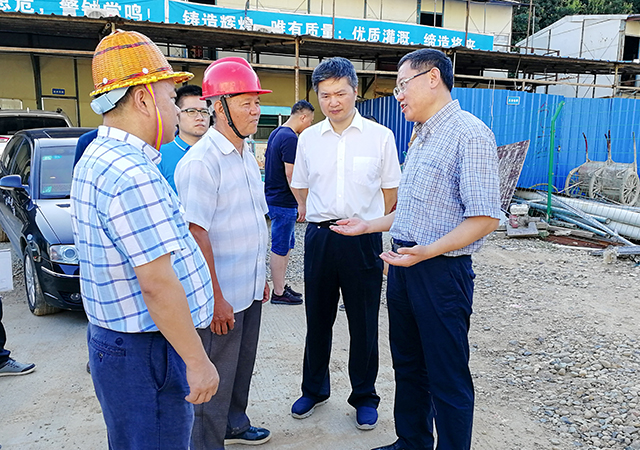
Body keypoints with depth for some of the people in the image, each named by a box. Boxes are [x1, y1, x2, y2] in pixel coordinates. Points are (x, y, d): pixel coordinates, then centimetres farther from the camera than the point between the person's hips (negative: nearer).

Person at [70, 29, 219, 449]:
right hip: (147, 354, -10)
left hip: (113, 338, 10)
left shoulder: (96, 159, 10)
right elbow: (158, 284, -26)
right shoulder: (132, 174, -24)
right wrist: (198, 361, -20)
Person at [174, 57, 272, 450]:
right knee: (215, 379, 8)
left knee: (242, 367, 23)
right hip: (221, 297, -8)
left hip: (250, 289, 8)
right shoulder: (200, 162, -19)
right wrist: (215, 299, -20)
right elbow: (195, 234, -22)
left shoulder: (247, 155, 9)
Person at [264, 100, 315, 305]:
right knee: (280, 249, 0)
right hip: (283, 202, -10)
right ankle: (278, 293, 10)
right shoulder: (290, 138, -19)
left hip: (273, 196, 10)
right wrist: (301, 203, -17)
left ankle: (281, 286, 26)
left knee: (286, 246, 17)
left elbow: (266, 162, 20)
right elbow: (291, 173, -22)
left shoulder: (275, 133, 12)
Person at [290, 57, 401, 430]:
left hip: (364, 240, -2)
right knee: (317, 319, 14)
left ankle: (364, 396, 28)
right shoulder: (308, 138, 6)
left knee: (364, 323, 8)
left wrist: (368, 225, 4)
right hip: (319, 236, 3)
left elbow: (390, 191, 4)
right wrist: (323, 220, 9)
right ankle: (315, 389, 34)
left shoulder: (380, 136, -2)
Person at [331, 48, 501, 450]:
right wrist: (369, 226, 17)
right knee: (408, 366, 20)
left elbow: (484, 218, -21)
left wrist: (428, 251, -29)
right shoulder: (422, 138, 16)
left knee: (448, 378, 5)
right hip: (404, 264, 9)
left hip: (442, 271, -9)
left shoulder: (469, 134, -14)